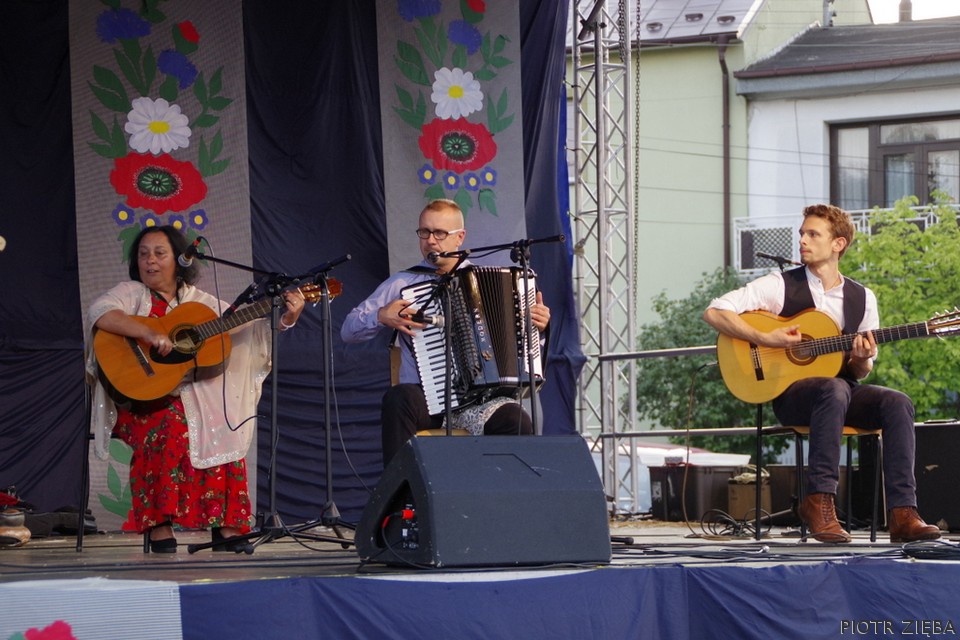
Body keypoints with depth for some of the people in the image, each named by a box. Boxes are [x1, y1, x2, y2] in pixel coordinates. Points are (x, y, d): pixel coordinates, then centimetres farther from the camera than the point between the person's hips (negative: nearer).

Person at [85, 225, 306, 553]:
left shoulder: (199, 302, 15)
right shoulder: (132, 293, 3)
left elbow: (250, 329, 13)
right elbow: (99, 313, -19)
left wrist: (286, 319, -4)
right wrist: (148, 333, -30)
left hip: (193, 398, 4)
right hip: (138, 399, -4)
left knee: (224, 427, -22)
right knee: (170, 427, -34)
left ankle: (225, 525, -18)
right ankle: (158, 525, -30)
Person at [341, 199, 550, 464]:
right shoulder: (401, 283, 14)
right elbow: (348, 330, 14)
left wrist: (537, 325, 2)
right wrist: (381, 317, -4)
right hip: (425, 399, 0)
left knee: (516, 422, -31)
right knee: (398, 399, -36)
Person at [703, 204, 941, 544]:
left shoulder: (862, 298, 12)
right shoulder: (781, 285, 2)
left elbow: (862, 372, 17)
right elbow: (715, 312, -5)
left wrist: (862, 360, -8)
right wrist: (765, 339, -16)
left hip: (845, 392, 4)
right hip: (790, 395, -4)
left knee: (897, 403, -25)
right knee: (834, 390, -38)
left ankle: (902, 514, -32)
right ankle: (819, 500, -35)